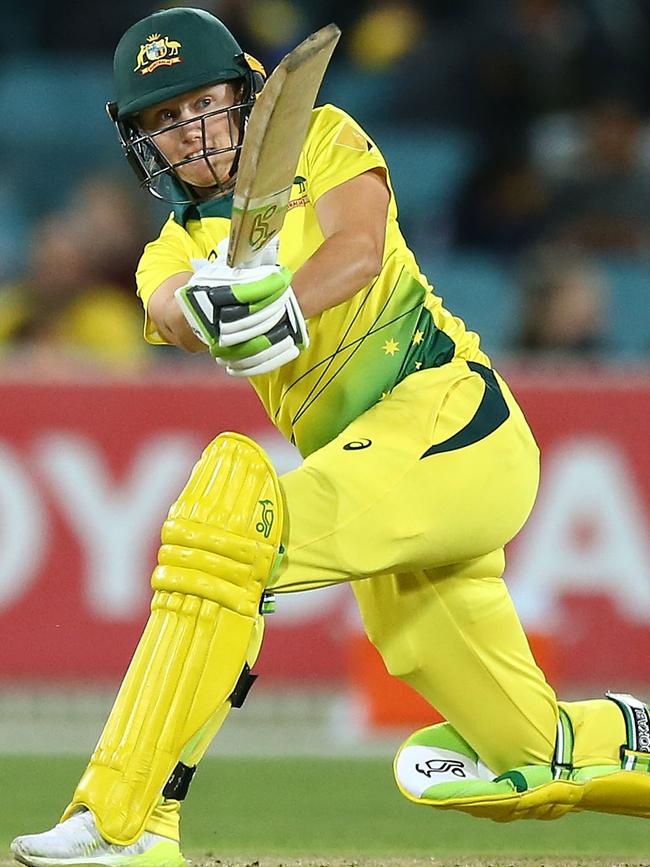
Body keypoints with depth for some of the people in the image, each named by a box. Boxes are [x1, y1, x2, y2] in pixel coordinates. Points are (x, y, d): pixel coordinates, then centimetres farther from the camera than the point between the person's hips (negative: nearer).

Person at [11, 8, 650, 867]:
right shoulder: (175, 252, 17)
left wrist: (290, 310, -36)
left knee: (230, 533, -28)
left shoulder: (323, 142, 7)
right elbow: (169, 312, -10)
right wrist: (209, 304, -34)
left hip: (449, 416, -7)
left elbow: (361, 246, -15)